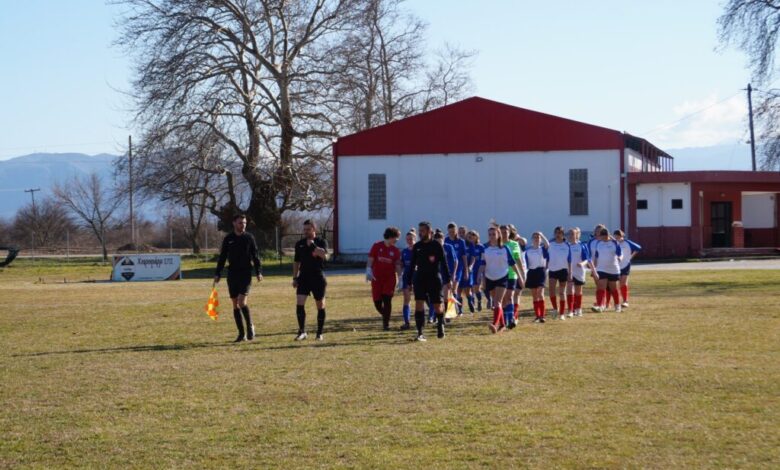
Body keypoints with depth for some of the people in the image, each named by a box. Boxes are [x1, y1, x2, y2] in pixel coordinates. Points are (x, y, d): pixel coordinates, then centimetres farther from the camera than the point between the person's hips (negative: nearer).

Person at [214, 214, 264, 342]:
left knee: (242, 302, -16)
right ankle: (241, 333, 11)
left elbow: (255, 256, 4)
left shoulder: (249, 238, 2)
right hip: (232, 274, 3)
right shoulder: (228, 239, 6)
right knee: (235, 304, 4)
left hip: (245, 274, -3)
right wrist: (217, 274, 5)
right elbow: (222, 257, 10)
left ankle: (250, 326, 5)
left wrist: (258, 272, -5)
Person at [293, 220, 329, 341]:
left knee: (320, 306, 4)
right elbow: (296, 262, 16)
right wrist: (295, 278, 10)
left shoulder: (321, 242, -2)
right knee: (300, 304, -12)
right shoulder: (300, 244, 9)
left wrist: (313, 246, -27)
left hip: (318, 277, -3)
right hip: (304, 277, 3)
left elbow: (324, 255, -22)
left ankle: (319, 333, 15)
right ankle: (302, 332, -6)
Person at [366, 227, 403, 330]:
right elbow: (370, 260, -2)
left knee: (387, 300, -11)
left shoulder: (396, 251, 3)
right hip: (376, 278, 0)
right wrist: (368, 271, -16)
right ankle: (385, 317, 28)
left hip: (390, 278, 0)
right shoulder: (377, 246, -1)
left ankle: (386, 323, -4)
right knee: (377, 302, -1)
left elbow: (397, 266, 3)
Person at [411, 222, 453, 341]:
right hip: (420, 279, 2)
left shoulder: (437, 246, -3)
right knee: (419, 304, -12)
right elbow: (412, 264, 11)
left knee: (437, 306, 4)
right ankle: (420, 333, -13)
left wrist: (448, 279, -7)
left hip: (434, 279, -2)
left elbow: (444, 263, -2)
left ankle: (441, 327, 32)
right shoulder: (417, 246, 6)